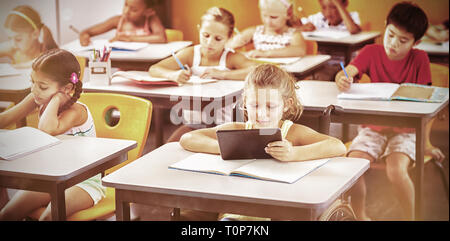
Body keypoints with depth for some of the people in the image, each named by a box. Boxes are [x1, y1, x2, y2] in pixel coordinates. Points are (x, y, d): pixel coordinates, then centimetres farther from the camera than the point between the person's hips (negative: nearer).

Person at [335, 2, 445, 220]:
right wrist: (343, 79, -39)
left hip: (406, 130, -2)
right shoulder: (372, 52, 2)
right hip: (373, 127, 2)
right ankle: (360, 215, 1)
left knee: (396, 170, -29)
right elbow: (346, 73, -13)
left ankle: (409, 218, -4)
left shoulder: (419, 59, -2)